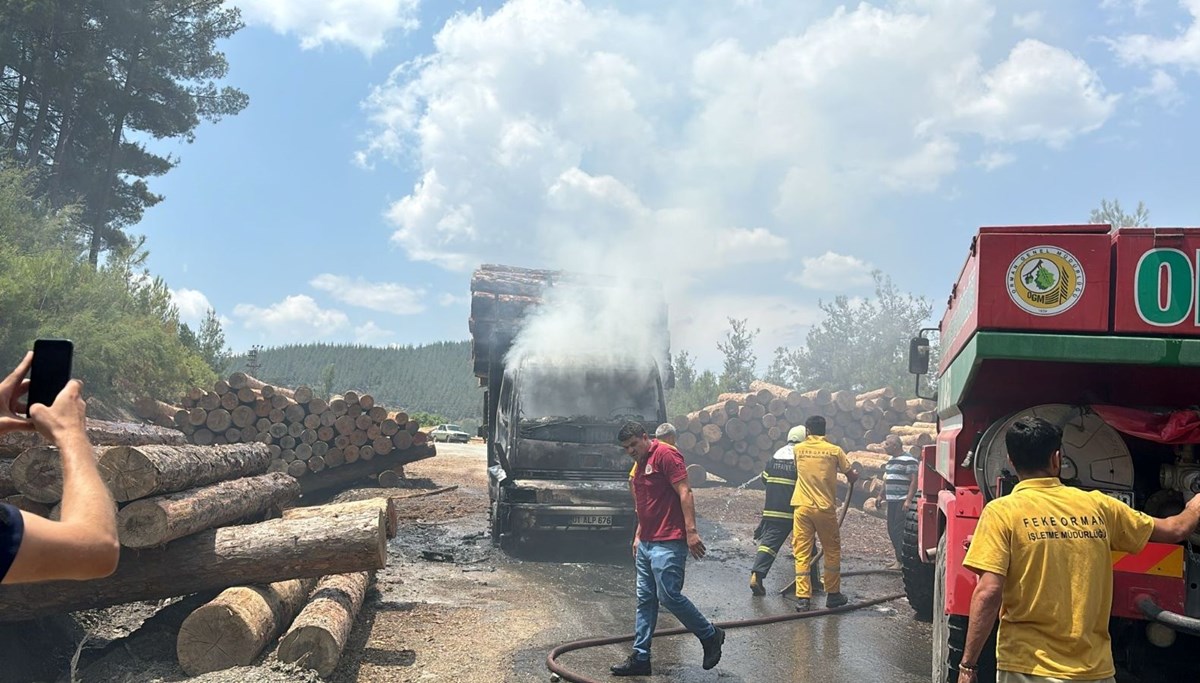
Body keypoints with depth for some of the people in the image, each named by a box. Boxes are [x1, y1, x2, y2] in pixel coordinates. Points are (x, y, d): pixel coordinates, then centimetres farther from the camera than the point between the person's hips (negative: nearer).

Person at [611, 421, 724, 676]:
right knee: (645, 600, 9)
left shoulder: (665, 454, -10)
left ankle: (710, 636, 11)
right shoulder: (641, 465, 19)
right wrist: (638, 536, 23)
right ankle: (640, 658, 13)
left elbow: (685, 492, -17)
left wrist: (691, 531, -22)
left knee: (669, 596, -9)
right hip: (646, 544, 10)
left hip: (668, 544, -10)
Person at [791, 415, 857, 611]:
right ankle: (833, 594, 22)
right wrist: (854, 477, 29)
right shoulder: (834, 451, -2)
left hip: (802, 507, 1)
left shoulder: (798, 449, 4)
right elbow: (851, 475, 4)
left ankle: (803, 597, -3)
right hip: (825, 508, -1)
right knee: (832, 551, 16)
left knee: (801, 552, 3)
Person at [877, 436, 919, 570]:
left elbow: (914, 481, -18)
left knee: (899, 530, -10)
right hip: (891, 501, 9)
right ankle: (898, 557, 19)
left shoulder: (908, 460, -12)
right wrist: (881, 495, 24)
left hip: (902, 501, -9)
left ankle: (901, 560, -5)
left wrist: (908, 500, -24)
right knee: (891, 530, 10)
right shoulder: (891, 460, 17)